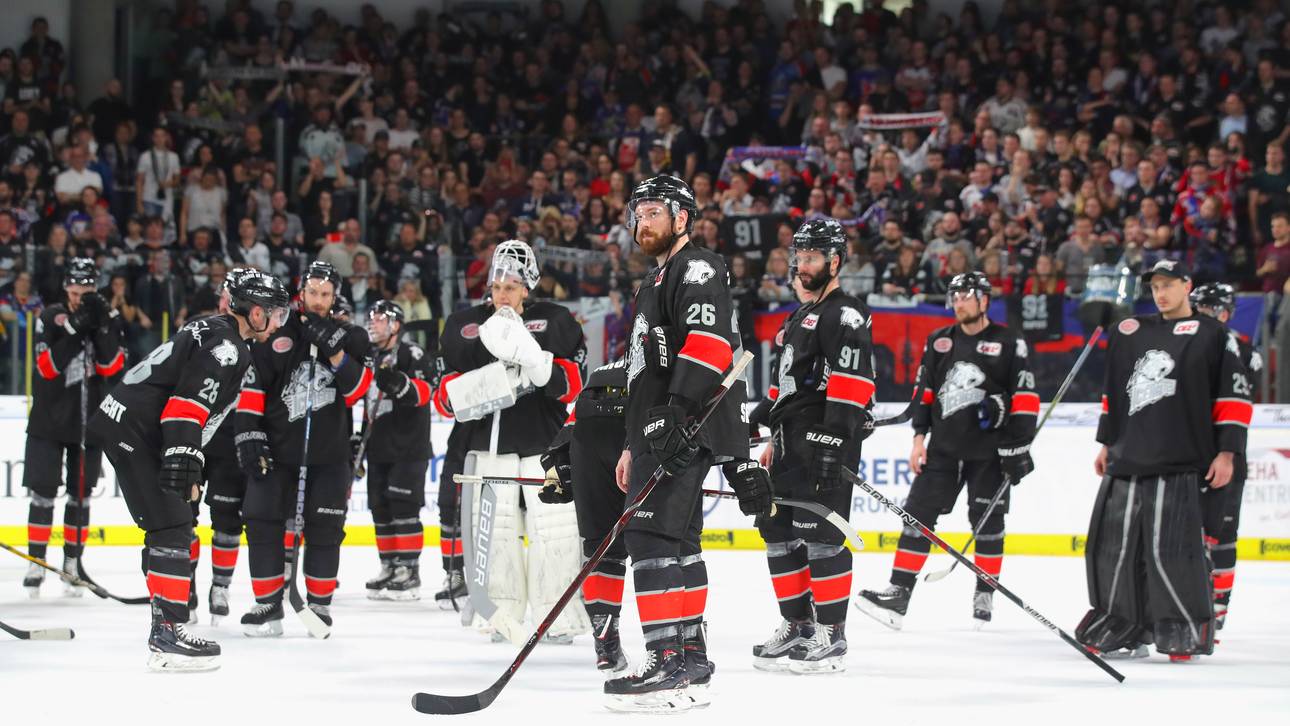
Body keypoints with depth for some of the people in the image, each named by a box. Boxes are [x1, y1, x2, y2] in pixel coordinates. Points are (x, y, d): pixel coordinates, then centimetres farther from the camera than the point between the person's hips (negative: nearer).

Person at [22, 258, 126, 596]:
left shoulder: (109, 318, 0)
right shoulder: (50, 318, -5)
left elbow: (111, 367, -11)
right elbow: (47, 367, -15)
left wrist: (102, 327, -23)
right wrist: (74, 329, -24)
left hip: (90, 421, 2)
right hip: (49, 420, -2)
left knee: (81, 494, 6)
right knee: (43, 491, -2)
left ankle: (72, 563, 14)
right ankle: (36, 563, 3)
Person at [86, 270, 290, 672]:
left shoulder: (215, 331, 19)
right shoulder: (227, 347, -14)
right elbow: (187, 403, -24)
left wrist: (189, 468, 26)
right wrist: (183, 466, -27)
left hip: (124, 424, 11)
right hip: (135, 432, -11)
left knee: (172, 528, 17)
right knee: (172, 529, -13)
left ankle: (167, 626, 22)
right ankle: (167, 637, -18)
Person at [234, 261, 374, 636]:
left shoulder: (351, 337, 3)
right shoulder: (275, 336, 0)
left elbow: (356, 390, -7)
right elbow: (251, 388, 0)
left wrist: (335, 352, -20)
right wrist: (248, 436, -7)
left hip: (329, 454, 0)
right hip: (277, 449, 0)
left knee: (324, 529, 1)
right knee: (263, 522, -4)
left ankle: (319, 604, 13)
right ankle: (268, 604, 4)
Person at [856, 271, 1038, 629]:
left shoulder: (1009, 344, -4)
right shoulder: (939, 342, 10)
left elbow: (1025, 398, -5)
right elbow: (924, 391, 13)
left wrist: (1018, 447, -10)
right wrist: (919, 438, 5)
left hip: (989, 451, -4)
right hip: (944, 448, 4)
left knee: (987, 522, 2)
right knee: (919, 513, -4)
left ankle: (985, 596, 15)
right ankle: (898, 594, -7)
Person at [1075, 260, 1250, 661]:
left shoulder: (1212, 335, 1)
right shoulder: (1130, 332, 17)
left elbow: (1235, 395, -1)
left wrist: (1227, 451, -7)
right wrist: (1106, 441, 22)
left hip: (1180, 464, -6)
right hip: (1127, 459, 6)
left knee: (1171, 549, -13)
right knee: (1114, 545, 4)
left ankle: (1190, 633, -3)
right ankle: (1126, 631, 14)